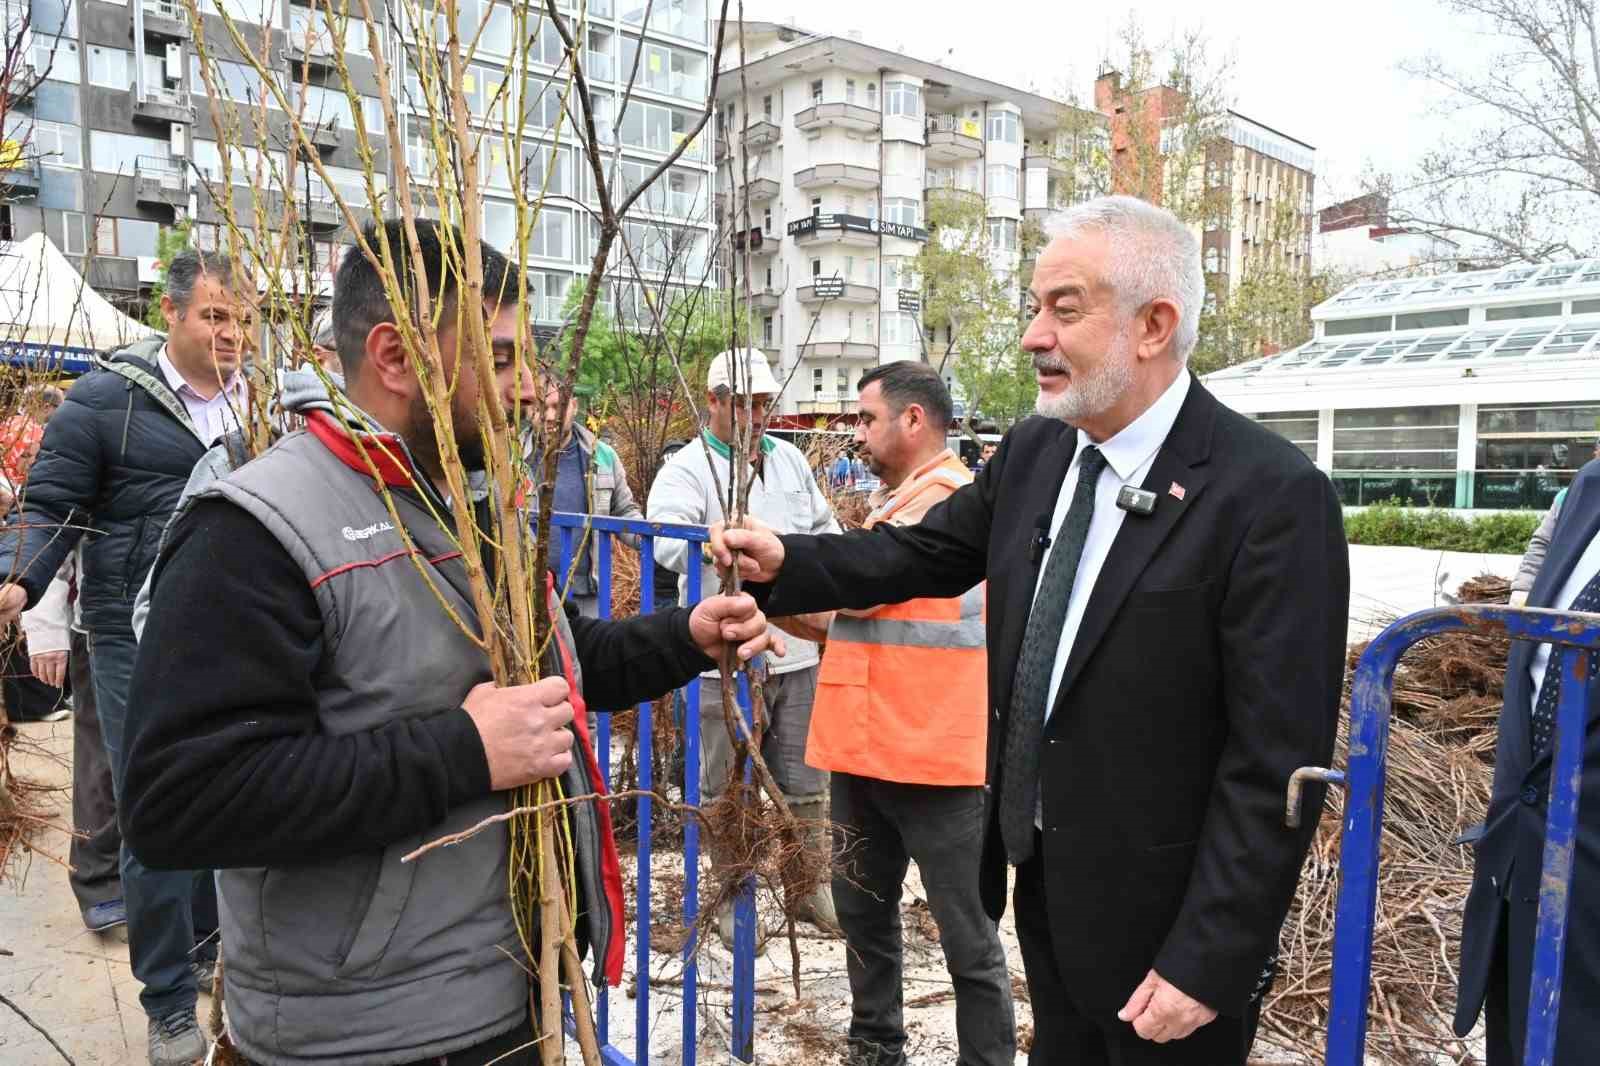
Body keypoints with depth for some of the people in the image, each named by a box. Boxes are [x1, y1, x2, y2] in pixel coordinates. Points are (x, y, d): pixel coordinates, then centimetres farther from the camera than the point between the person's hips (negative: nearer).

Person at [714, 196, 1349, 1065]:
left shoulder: (1272, 496, -21)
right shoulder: (1033, 451, -1)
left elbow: (1275, 762, -20)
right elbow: (928, 552, 12)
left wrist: (1209, 961, -18)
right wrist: (788, 563, -3)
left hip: (1162, 923, -6)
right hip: (1044, 881, 6)